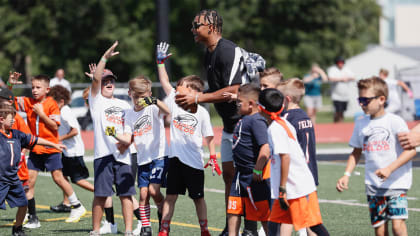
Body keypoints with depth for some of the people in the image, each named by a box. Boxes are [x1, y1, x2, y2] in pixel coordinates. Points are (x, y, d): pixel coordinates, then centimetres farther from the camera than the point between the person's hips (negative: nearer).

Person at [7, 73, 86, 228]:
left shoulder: (51, 104, -7)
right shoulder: (28, 102, 4)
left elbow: (55, 126, -12)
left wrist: (41, 113, -18)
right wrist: (10, 85, -14)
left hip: (50, 147, -4)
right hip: (35, 149, 4)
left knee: (58, 177, -2)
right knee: (29, 181, -2)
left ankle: (77, 207, 15)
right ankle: (32, 218, 3)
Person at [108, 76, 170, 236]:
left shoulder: (153, 108, -6)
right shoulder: (129, 114, 9)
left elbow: (167, 111, -29)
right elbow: (128, 139, 2)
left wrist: (155, 101, -46)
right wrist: (114, 135, -16)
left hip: (159, 156, -5)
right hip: (142, 160, 5)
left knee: (153, 190, -16)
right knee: (143, 194, 1)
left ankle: (163, 214, 11)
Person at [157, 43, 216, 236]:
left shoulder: (202, 112, -5)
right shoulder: (175, 101, 5)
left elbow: (209, 137, 0)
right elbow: (164, 81, 5)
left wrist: (213, 157, -8)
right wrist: (161, 61, 1)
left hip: (194, 161, -3)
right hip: (176, 158, 3)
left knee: (198, 197, 7)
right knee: (170, 196, 4)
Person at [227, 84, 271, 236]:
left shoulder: (256, 121, -21)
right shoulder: (245, 119, 10)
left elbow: (266, 148, -29)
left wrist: (257, 171, -25)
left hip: (255, 177, -10)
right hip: (242, 175, 10)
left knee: (263, 213, 1)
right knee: (234, 209, 12)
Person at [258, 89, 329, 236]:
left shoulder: (275, 129, -15)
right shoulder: (284, 123, 13)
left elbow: (285, 157, -22)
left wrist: (282, 189, -21)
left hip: (298, 188, -10)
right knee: (273, 223, 9)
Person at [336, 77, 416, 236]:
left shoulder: (395, 121, -7)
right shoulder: (361, 124, 9)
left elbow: (411, 150, -11)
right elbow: (356, 152, 21)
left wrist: (389, 169, -22)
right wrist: (347, 175, 6)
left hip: (396, 183, -4)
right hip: (373, 185, 5)